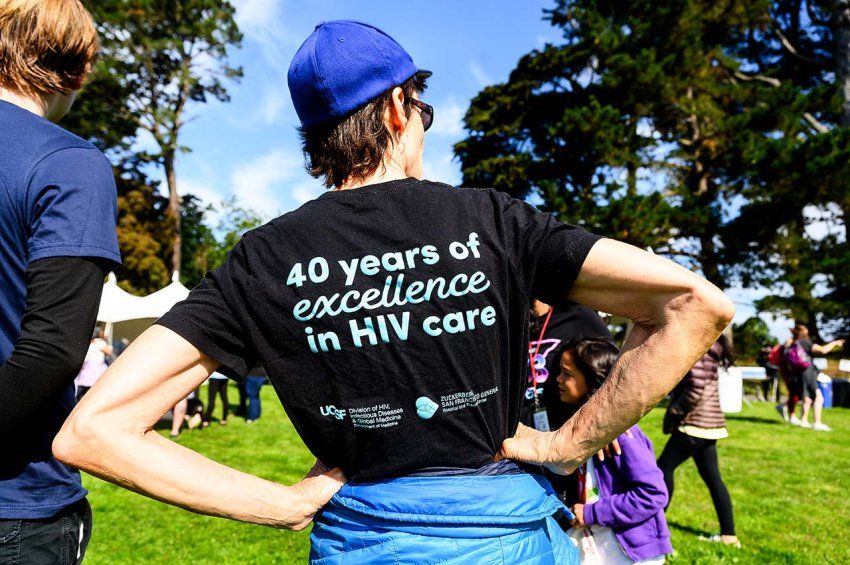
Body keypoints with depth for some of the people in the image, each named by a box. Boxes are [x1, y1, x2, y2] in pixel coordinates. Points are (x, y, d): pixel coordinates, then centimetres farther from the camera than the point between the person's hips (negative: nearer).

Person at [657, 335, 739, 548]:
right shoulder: (707, 346, 14)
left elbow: (696, 388, -22)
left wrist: (673, 413, -14)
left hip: (696, 422, -10)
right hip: (708, 422, 10)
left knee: (665, 467, -2)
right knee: (712, 477, 12)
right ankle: (728, 534, 15)